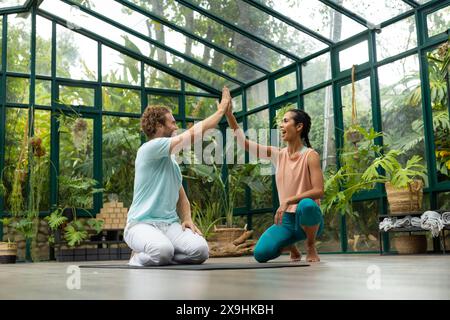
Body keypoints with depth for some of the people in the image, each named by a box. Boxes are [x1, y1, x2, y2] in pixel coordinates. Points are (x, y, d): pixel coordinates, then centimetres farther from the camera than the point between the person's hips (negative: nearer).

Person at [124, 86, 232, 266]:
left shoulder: (172, 161, 21)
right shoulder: (150, 148, -8)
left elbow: (181, 196, 22)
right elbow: (194, 133, -10)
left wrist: (187, 218, 1)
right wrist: (221, 110, -1)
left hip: (170, 224, 7)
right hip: (142, 224, -7)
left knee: (200, 250, -23)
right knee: (163, 251, -39)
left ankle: (155, 256, 3)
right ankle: (138, 258, -3)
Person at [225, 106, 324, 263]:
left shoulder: (310, 155, -10)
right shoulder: (278, 154, 4)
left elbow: (318, 191, -20)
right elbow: (244, 142, -1)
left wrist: (287, 201, -29)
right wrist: (229, 114, -9)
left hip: (308, 218, -4)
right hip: (286, 219, 4)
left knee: (306, 205, -41)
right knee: (260, 254, -20)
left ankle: (311, 247, -9)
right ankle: (290, 246, 16)